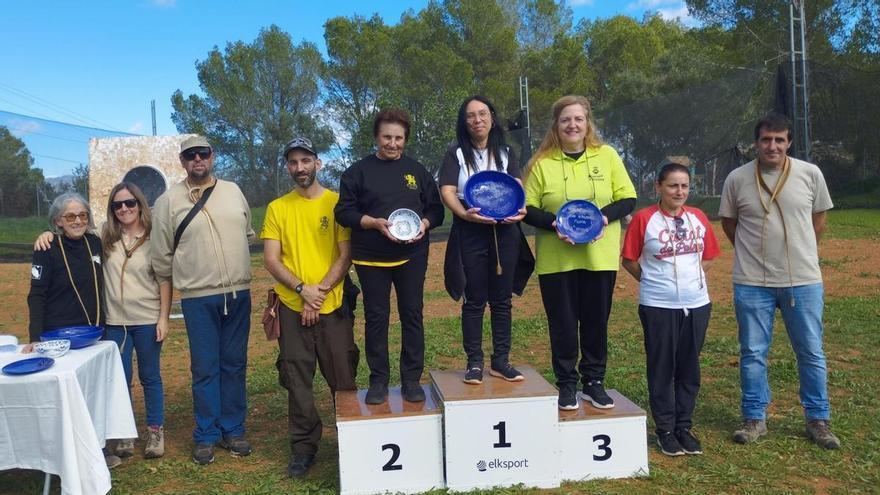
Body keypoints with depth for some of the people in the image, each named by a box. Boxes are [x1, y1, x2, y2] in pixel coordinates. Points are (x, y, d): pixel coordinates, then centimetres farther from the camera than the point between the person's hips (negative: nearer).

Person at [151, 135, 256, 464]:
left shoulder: (233, 191, 8)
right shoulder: (169, 200, -2)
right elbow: (161, 254, 3)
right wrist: (180, 281, 11)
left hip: (239, 293, 3)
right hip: (198, 297, -3)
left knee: (234, 364, 10)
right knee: (205, 368, 3)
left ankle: (233, 429, 22)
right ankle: (206, 436, 16)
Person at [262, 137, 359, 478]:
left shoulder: (336, 202, 0)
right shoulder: (277, 208, 5)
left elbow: (345, 256, -4)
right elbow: (271, 260, 0)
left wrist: (320, 292, -13)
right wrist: (303, 290, -13)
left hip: (333, 306, -1)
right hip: (292, 308, 2)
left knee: (343, 378, 5)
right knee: (297, 380, 6)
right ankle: (304, 447, 19)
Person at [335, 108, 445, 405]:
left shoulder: (417, 171, 7)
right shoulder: (358, 171, 1)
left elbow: (436, 209, 9)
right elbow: (344, 212, -2)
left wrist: (425, 224, -12)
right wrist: (375, 223, -17)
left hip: (412, 257, 2)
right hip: (371, 259, -1)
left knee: (412, 315, 5)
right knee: (376, 318, 5)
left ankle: (412, 379, 16)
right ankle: (378, 380, 16)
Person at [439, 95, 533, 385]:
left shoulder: (505, 153, 13)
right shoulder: (456, 154, 4)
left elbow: (518, 187, 3)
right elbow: (447, 191, -8)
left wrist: (520, 209, -19)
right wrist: (464, 214, -27)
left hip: (505, 232, 3)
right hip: (470, 233, -2)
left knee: (501, 299, 7)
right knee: (474, 300, 2)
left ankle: (501, 361, 14)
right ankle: (474, 362, 9)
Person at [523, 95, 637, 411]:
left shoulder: (607, 156, 4)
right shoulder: (542, 163, 0)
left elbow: (628, 198, 4)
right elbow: (528, 209, -1)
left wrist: (605, 216, -15)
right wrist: (554, 224, -19)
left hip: (600, 256, 1)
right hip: (556, 259, -1)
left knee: (596, 322, 9)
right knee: (562, 323, 5)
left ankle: (594, 382, 25)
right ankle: (566, 384, 20)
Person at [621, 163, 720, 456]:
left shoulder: (698, 218, 5)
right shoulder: (644, 219, -8)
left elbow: (705, 255, 17)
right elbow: (629, 260, -2)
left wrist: (688, 277, 9)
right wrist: (653, 282, 0)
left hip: (697, 304, 4)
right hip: (658, 307, -4)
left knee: (689, 368, 11)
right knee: (662, 368, 5)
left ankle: (684, 427, 24)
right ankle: (665, 430, 17)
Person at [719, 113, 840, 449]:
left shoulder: (810, 174, -2)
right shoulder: (737, 179, -2)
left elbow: (818, 221, 10)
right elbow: (728, 222, 10)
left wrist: (800, 255, 10)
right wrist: (755, 254, 8)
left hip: (804, 281, 1)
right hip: (752, 283, 0)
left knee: (812, 353, 9)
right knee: (753, 353, 7)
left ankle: (818, 420, 24)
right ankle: (755, 419, 20)